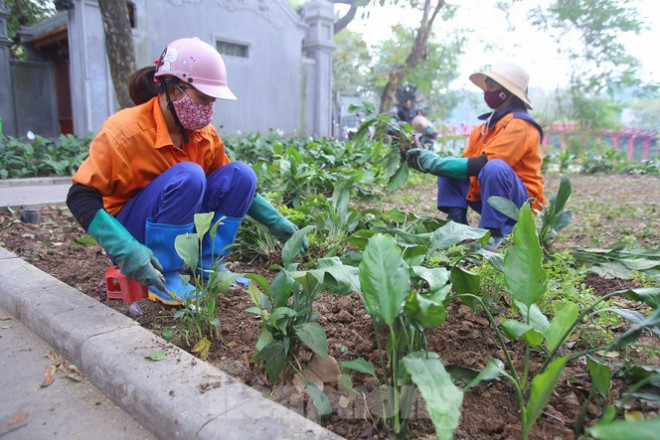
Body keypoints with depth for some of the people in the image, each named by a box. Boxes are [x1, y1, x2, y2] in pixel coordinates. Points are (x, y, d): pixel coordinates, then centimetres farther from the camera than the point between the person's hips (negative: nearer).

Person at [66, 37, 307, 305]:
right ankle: (165, 279, -20)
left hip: (180, 230, 6)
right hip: (132, 230, -6)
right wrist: (126, 251, -37)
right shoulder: (124, 131, -20)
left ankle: (207, 269, -6)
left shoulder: (205, 134, -2)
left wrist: (277, 223, 2)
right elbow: (80, 198, -23)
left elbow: (234, 186, 10)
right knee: (187, 176, -32)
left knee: (240, 174, -12)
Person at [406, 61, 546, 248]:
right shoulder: (489, 124, 9)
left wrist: (435, 163, -24)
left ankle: (494, 236, -23)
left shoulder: (519, 124, -16)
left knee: (494, 167, -35)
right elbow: (467, 162, 3)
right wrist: (427, 160, -12)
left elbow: (482, 164, -26)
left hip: (522, 203, -8)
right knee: (449, 170, 3)